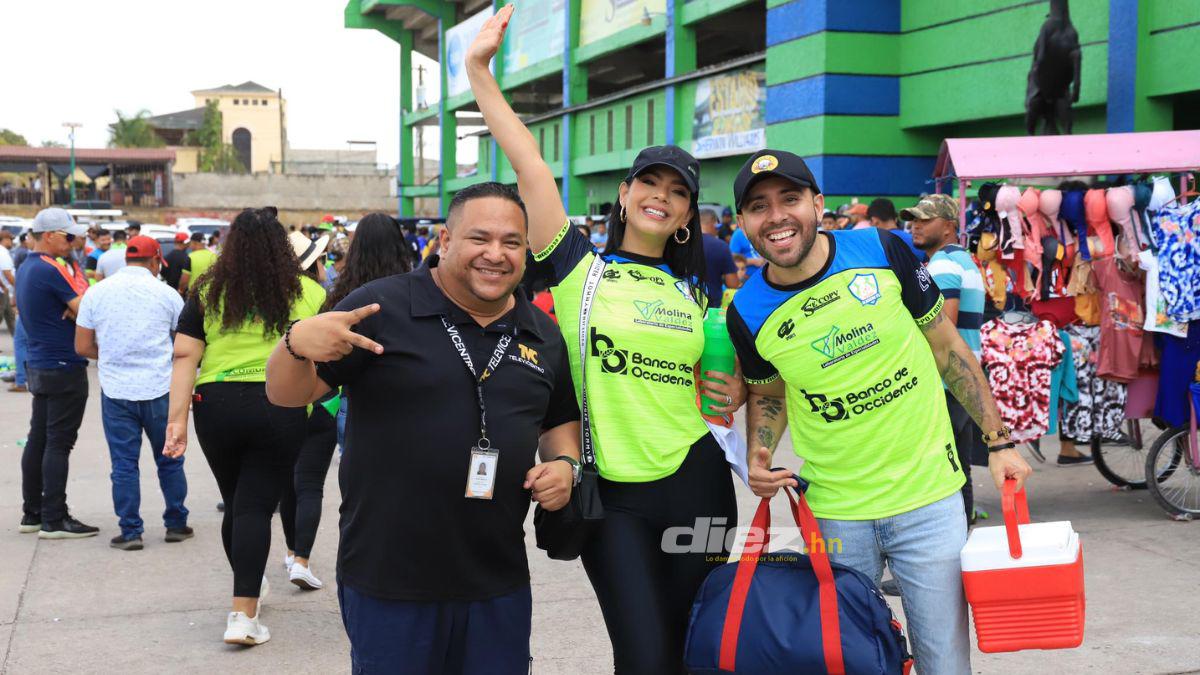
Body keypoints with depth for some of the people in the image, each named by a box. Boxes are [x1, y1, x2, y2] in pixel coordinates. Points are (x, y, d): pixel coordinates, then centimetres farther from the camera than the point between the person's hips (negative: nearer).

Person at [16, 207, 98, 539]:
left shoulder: (25, 269, 14)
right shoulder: (52, 269, -17)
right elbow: (86, 311, -17)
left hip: (38, 364, 10)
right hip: (64, 367, -10)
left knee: (38, 439, 13)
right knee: (59, 442, -6)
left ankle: (33, 513, 19)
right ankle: (54, 520, -4)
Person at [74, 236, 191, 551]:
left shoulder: (96, 293, 2)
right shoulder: (166, 294, -1)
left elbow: (82, 347, 4)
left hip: (115, 391, 1)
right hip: (159, 389, -1)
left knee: (124, 464, 6)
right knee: (169, 460, 13)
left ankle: (130, 532, 7)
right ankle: (176, 524, 20)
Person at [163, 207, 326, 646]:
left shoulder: (208, 292, 4)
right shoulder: (308, 294, 2)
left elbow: (185, 356, -2)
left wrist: (177, 418, -3)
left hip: (216, 406, 2)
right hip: (280, 408, -2)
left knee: (235, 503, 18)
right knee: (256, 508, 0)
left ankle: (251, 585, 39)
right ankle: (243, 614, -6)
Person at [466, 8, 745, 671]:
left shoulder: (694, 293, 11)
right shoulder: (580, 269, -1)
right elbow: (529, 163, -9)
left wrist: (736, 388, 3)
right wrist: (479, 71, -12)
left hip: (694, 483, 4)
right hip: (611, 492, -4)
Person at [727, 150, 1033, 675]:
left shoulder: (882, 251, -9)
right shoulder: (748, 312, -6)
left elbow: (947, 347, 1)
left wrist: (999, 442, 2)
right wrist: (759, 456, -6)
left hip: (929, 497, -1)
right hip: (835, 512, 1)